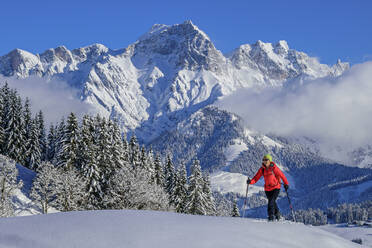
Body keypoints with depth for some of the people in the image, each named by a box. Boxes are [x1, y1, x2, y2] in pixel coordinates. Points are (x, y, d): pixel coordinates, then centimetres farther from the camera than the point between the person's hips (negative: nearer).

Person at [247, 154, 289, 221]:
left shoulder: (274, 168, -14)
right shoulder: (262, 169, -3)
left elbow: (282, 175, -6)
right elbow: (256, 178, -6)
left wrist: (286, 184, -4)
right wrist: (250, 181, -24)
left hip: (276, 188, -5)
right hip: (267, 189, 5)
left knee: (271, 201, -21)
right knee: (272, 202, 17)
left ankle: (271, 215, -16)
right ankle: (277, 213, 40)